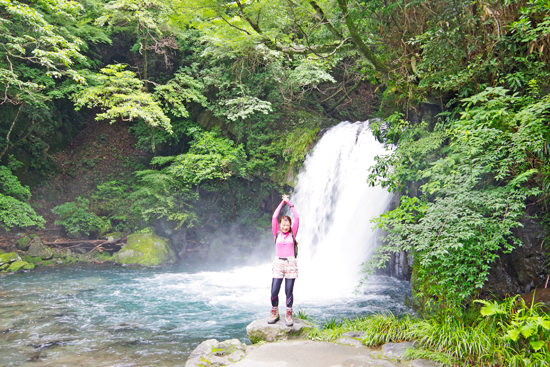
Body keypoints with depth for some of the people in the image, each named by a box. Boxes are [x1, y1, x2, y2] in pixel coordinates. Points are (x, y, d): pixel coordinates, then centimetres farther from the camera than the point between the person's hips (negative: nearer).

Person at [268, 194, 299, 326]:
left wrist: (289, 203, 4)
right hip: (278, 264, 0)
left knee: (289, 292, 1)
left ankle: (288, 314, 13)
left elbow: (296, 218, 1)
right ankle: (274, 313, 15)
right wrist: (282, 203, 3)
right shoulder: (277, 234, 7)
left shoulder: (292, 234, 7)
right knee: (274, 291, -4)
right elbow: (274, 218, 0)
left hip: (291, 264, 0)